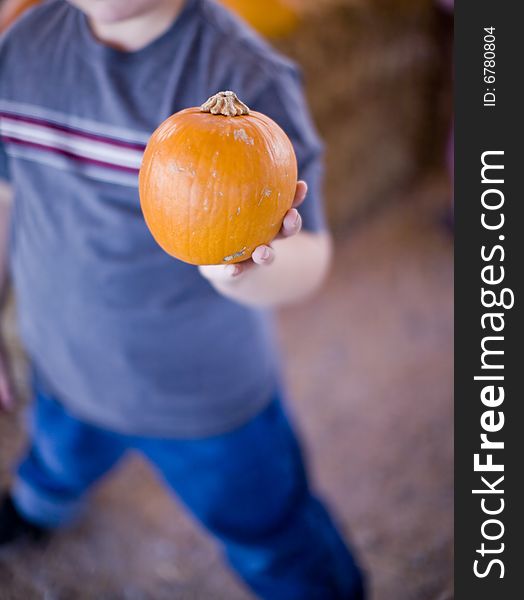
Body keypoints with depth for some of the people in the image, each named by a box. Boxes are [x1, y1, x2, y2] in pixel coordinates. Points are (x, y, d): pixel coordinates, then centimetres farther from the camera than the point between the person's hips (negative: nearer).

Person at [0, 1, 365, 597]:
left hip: (205, 397, -4)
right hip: (62, 366, 5)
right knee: (56, 467, 35)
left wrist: (239, 271, -50)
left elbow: (308, 259, -26)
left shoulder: (247, 78, -25)